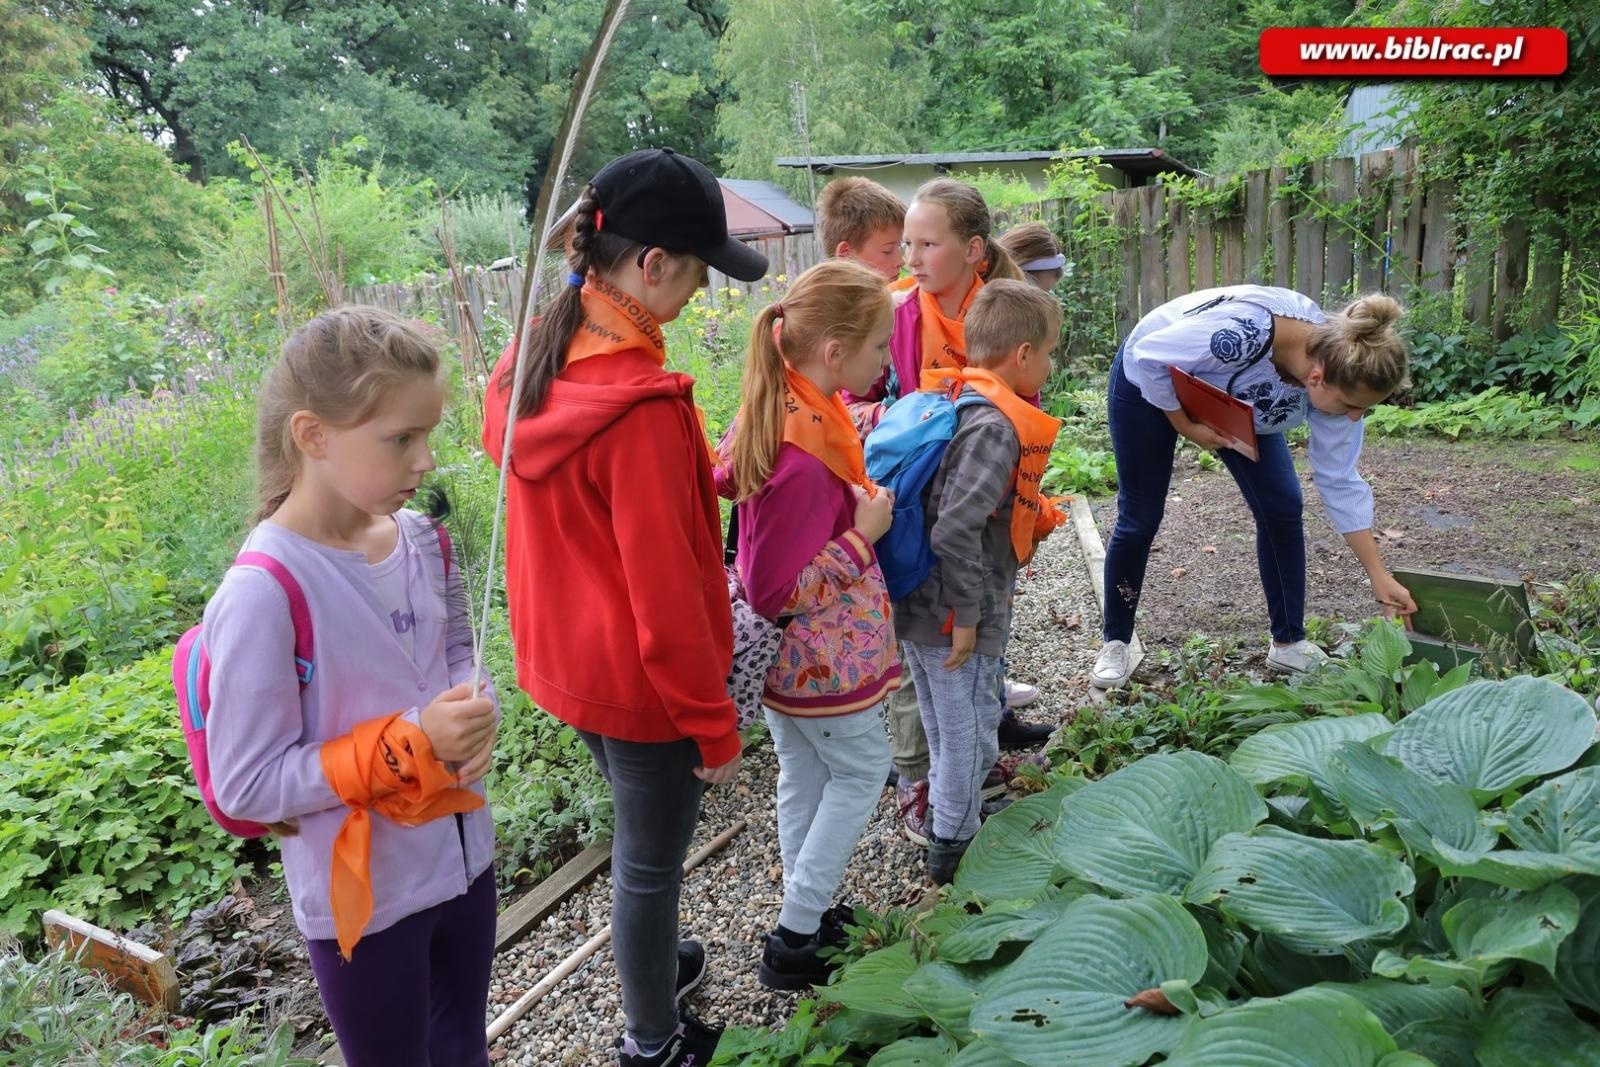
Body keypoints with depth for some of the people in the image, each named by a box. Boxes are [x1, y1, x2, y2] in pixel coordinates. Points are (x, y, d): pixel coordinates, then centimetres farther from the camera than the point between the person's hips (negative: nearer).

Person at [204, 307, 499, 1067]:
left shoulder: (420, 540, -6)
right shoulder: (263, 593, -25)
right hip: (363, 896, -5)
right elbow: (245, 785, -21)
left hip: (464, 857, 6)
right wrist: (409, 746, -27)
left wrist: (474, 712, -12)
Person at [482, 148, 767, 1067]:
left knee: (640, 833, 29)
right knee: (652, 857, 14)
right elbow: (666, 597, -24)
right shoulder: (642, 404, -29)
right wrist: (716, 724, -13)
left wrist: (709, 477, 5)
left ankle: (655, 963, 53)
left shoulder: (538, 359, -3)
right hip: (641, 680, -8)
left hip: (565, 656, 8)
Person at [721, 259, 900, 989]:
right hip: (820, 656, -9)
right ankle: (796, 942, 19)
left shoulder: (774, 414, -3)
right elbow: (776, 592, -28)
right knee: (862, 770, 10)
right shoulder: (804, 460, -32)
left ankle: (807, 916, 39)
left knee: (803, 777, 21)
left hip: (791, 653, 9)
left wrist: (859, 487, 5)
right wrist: (863, 537, -21)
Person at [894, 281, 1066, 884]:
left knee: (944, 728, 26)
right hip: (954, 614, -8)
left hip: (912, 603, 9)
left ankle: (946, 816, 45)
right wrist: (968, 617, -20)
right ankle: (953, 846, 29)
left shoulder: (944, 397, 3)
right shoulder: (998, 423, -22)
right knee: (970, 733, 12)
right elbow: (955, 531, -29)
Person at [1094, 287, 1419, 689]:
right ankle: (1115, 642, 15)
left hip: (1234, 403, 5)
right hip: (1150, 381, -5)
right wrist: (1186, 426, -23)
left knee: (1282, 507, -4)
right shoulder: (1244, 332, -43)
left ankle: (1289, 642, 10)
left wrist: (1379, 576, -12)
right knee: (1140, 518, -3)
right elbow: (1148, 357, -29)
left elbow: (1340, 481, -13)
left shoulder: (1339, 371, -22)